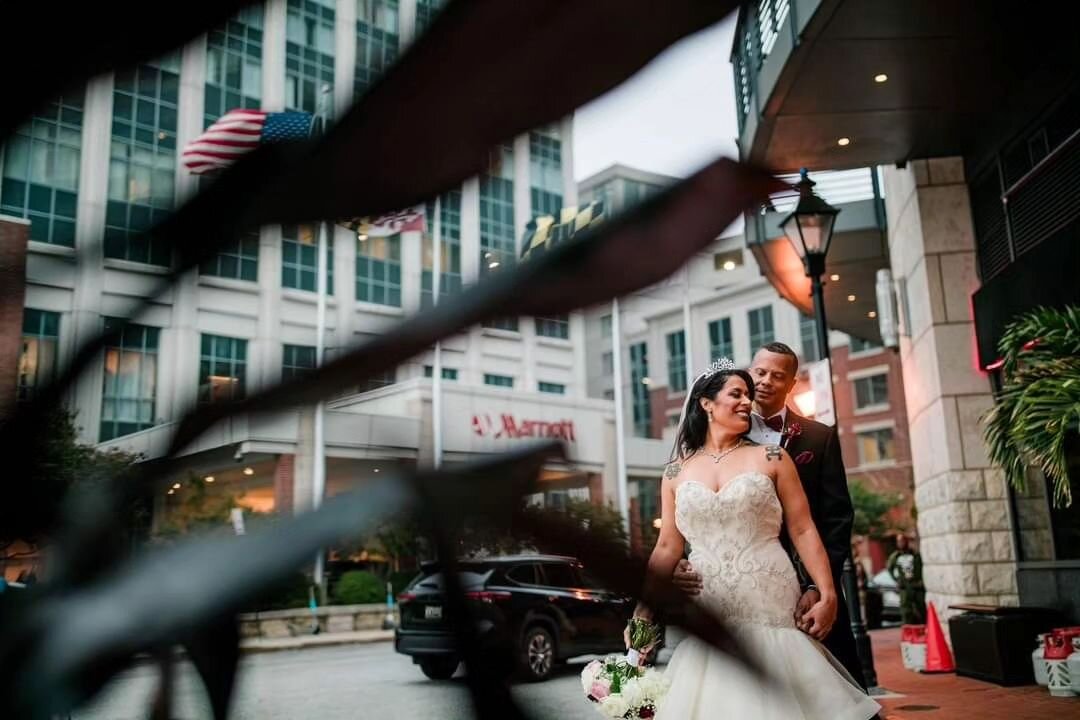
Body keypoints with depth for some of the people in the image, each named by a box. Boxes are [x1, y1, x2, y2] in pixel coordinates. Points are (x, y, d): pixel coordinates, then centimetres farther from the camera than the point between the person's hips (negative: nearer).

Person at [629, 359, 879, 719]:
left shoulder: (771, 458, 5)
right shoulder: (676, 473, 8)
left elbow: (803, 530, 2)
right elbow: (667, 548, 10)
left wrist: (827, 595, -7)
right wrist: (643, 609, 4)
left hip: (771, 609, -1)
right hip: (707, 617, 1)